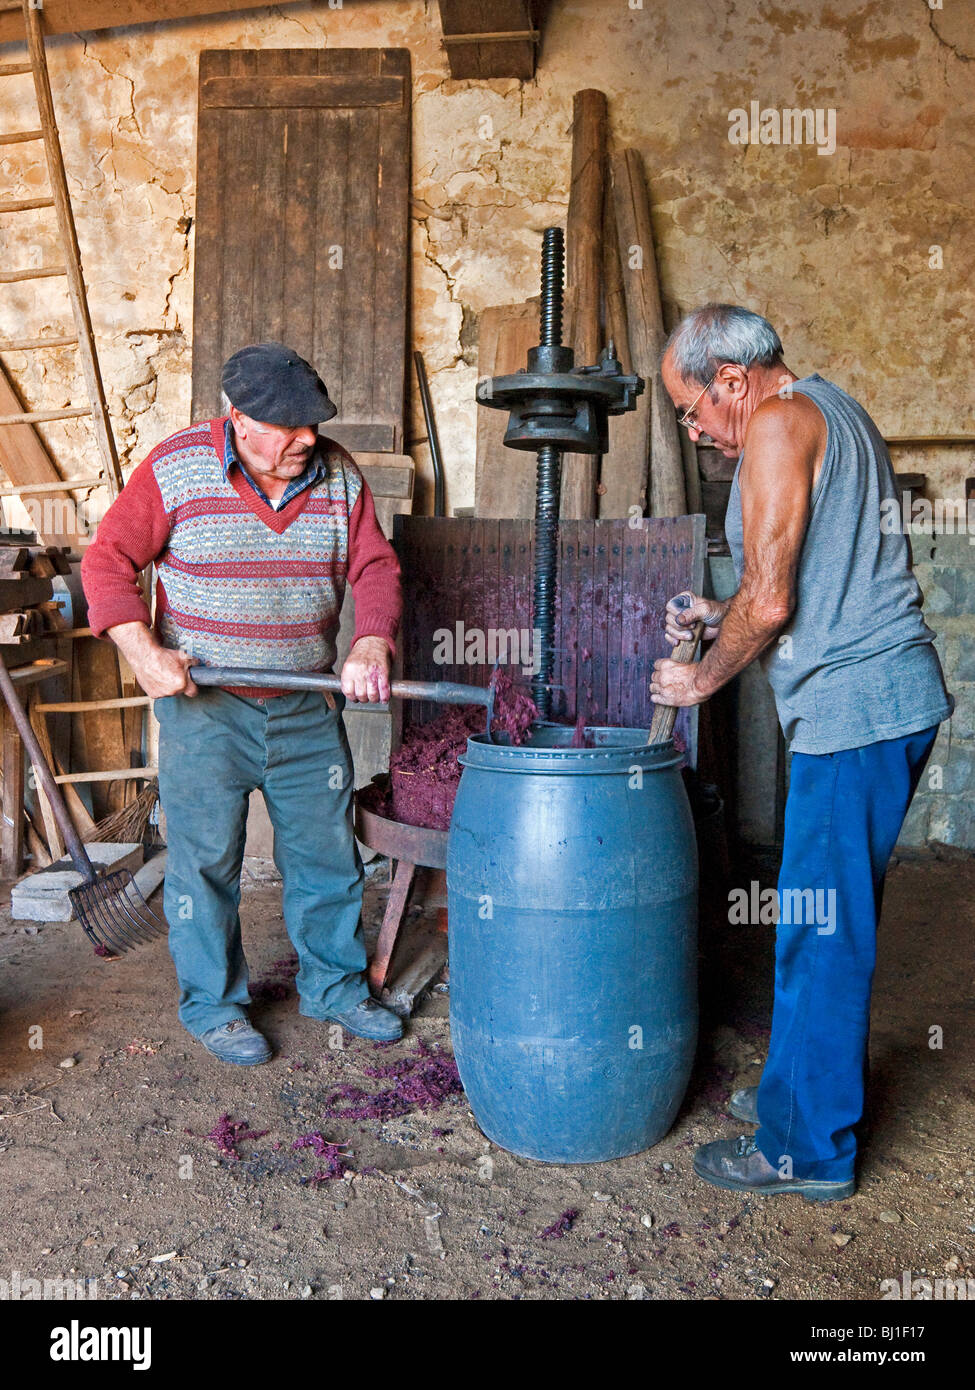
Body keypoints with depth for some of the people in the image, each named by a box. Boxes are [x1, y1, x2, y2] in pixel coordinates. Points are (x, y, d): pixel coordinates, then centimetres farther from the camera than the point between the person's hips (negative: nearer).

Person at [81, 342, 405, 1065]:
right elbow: (109, 561, -6)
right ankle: (214, 1003, 25)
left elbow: (375, 566, -1)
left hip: (309, 708, 3)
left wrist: (371, 645, -18)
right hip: (204, 708, -3)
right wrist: (145, 651, -17)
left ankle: (334, 985, 31)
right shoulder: (176, 467, -10)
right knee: (207, 860, 6)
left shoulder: (339, 473, -1)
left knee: (327, 850, 12)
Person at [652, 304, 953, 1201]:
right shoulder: (834, 410, 20)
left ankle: (808, 1149, 12)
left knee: (821, 934, -1)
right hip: (891, 697, 10)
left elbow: (770, 601, -16)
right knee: (835, 923, 18)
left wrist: (704, 680, 0)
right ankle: (808, 1091, 32)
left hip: (854, 707, -10)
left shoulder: (780, 423, -10)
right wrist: (724, 619, 16)